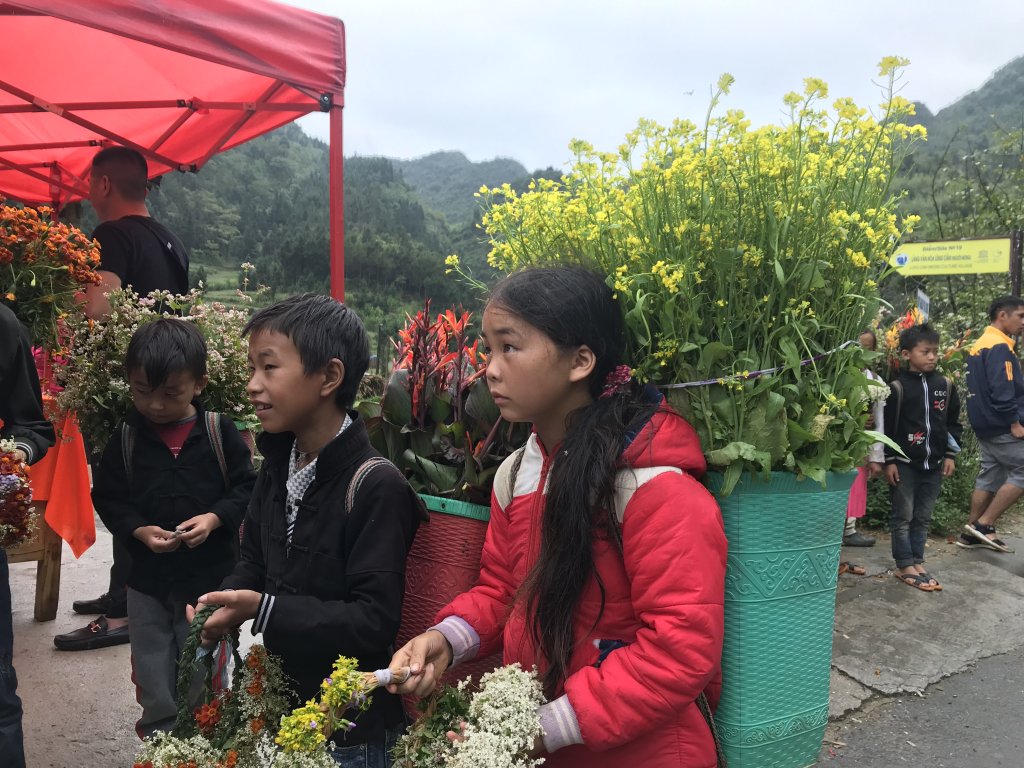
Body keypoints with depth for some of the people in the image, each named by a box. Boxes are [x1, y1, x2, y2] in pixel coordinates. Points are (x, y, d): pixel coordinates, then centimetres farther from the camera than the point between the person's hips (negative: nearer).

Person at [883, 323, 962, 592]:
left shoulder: (945, 385, 5)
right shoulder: (898, 387, -8)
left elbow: (953, 422, 13)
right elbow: (888, 426, -7)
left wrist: (950, 454, 8)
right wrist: (889, 461, -9)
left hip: (934, 463, 4)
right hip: (905, 462, -4)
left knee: (923, 517, 11)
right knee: (903, 515, 1)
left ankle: (917, 562, 19)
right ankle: (905, 565, 8)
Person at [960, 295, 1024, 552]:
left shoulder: (979, 345, 16)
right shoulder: (1000, 347, -15)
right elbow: (1003, 391, -23)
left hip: (984, 425, 10)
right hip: (1002, 426, -10)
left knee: (990, 476, 12)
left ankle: (972, 533, 16)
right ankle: (984, 524, -3)